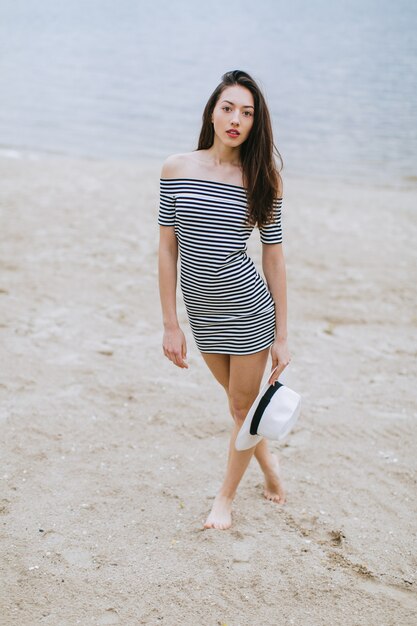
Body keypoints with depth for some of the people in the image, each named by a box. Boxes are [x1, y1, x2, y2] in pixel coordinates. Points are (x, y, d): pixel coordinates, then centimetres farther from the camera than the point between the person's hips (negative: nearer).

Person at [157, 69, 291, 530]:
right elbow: (167, 249, -3)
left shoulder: (264, 179, -8)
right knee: (237, 400, 21)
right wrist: (171, 326, -3)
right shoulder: (177, 169, -6)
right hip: (203, 311, 2)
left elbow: (273, 257, -4)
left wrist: (281, 336, -3)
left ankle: (226, 497, 32)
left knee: (244, 406, 10)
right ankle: (269, 462, 48)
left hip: (250, 309, -2)